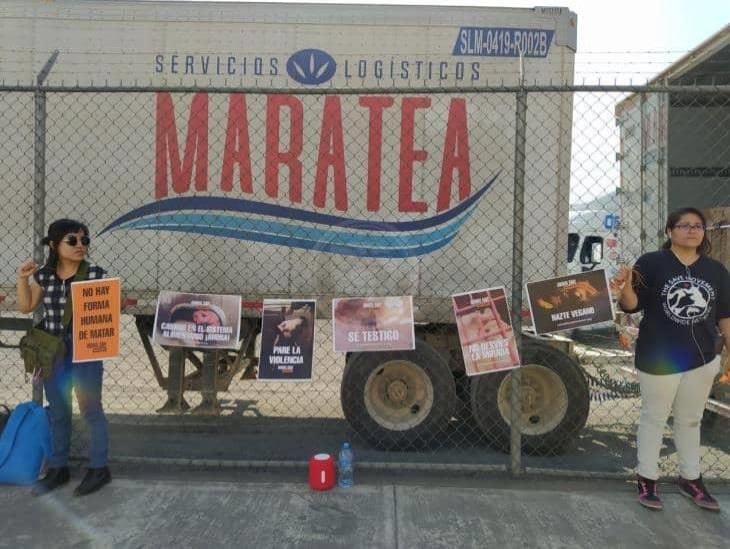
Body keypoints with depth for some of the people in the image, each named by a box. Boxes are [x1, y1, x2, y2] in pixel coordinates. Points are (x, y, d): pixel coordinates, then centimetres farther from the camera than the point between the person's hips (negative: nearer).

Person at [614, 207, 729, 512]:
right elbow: (632, 306, -10)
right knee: (653, 418, 9)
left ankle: (690, 479, 34)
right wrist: (625, 287, -31)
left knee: (690, 420, 19)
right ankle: (647, 479, 22)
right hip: (658, 358, -4)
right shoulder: (651, 263, -9)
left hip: (703, 360, 4)